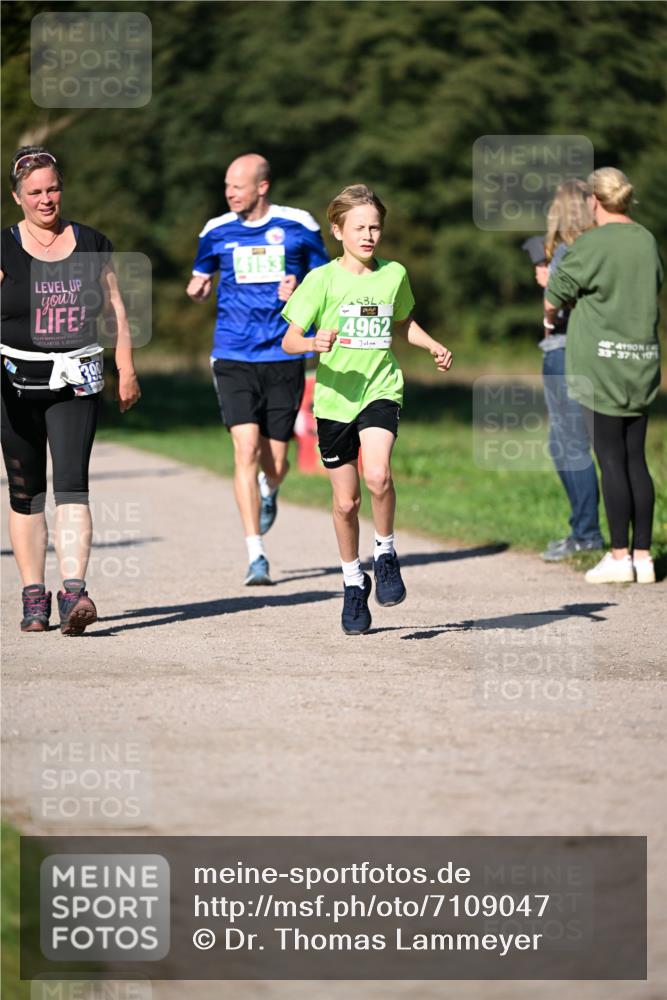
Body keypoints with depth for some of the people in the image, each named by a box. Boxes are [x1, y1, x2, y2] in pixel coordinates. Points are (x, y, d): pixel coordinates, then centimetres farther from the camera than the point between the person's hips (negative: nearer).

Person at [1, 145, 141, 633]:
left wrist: (126, 370, 11)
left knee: (72, 484, -13)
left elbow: (115, 308, 14)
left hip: (76, 383, 0)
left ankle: (74, 592, -22)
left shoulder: (91, 244, 8)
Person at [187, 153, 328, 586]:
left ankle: (269, 490, 44)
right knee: (246, 450, -15)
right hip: (234, 358, 0)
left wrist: (301, 292, -12)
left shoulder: (299, 226, 0)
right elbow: (202, 274, 22)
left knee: (275, 460, 5)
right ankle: (256, 556, -14)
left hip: (284, 357, 0)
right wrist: (198, 286, -2)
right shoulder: (216, 231, 6)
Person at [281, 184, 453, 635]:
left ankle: (386, 555, -1)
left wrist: (433, 346, 8)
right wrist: (313, 343, -29)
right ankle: (353, 581, 27)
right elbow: (289, 340, -8)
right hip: (335, 397, 0)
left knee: (378, 475, -25)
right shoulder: (323, 280, -5)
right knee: (346, 500, 6)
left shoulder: (395, 274, 4)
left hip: (381, 390, 0)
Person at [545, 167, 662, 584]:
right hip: (643, 361, 6)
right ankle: (643, 555, 9)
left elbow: (552, 301, -6)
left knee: (612, 459, -3)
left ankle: (620, 556, -2)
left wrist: (551, 315, 19)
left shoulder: (591, 245, -12)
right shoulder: (648, 242, 7)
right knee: (636, 460, 9)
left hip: (602, 360, -6)